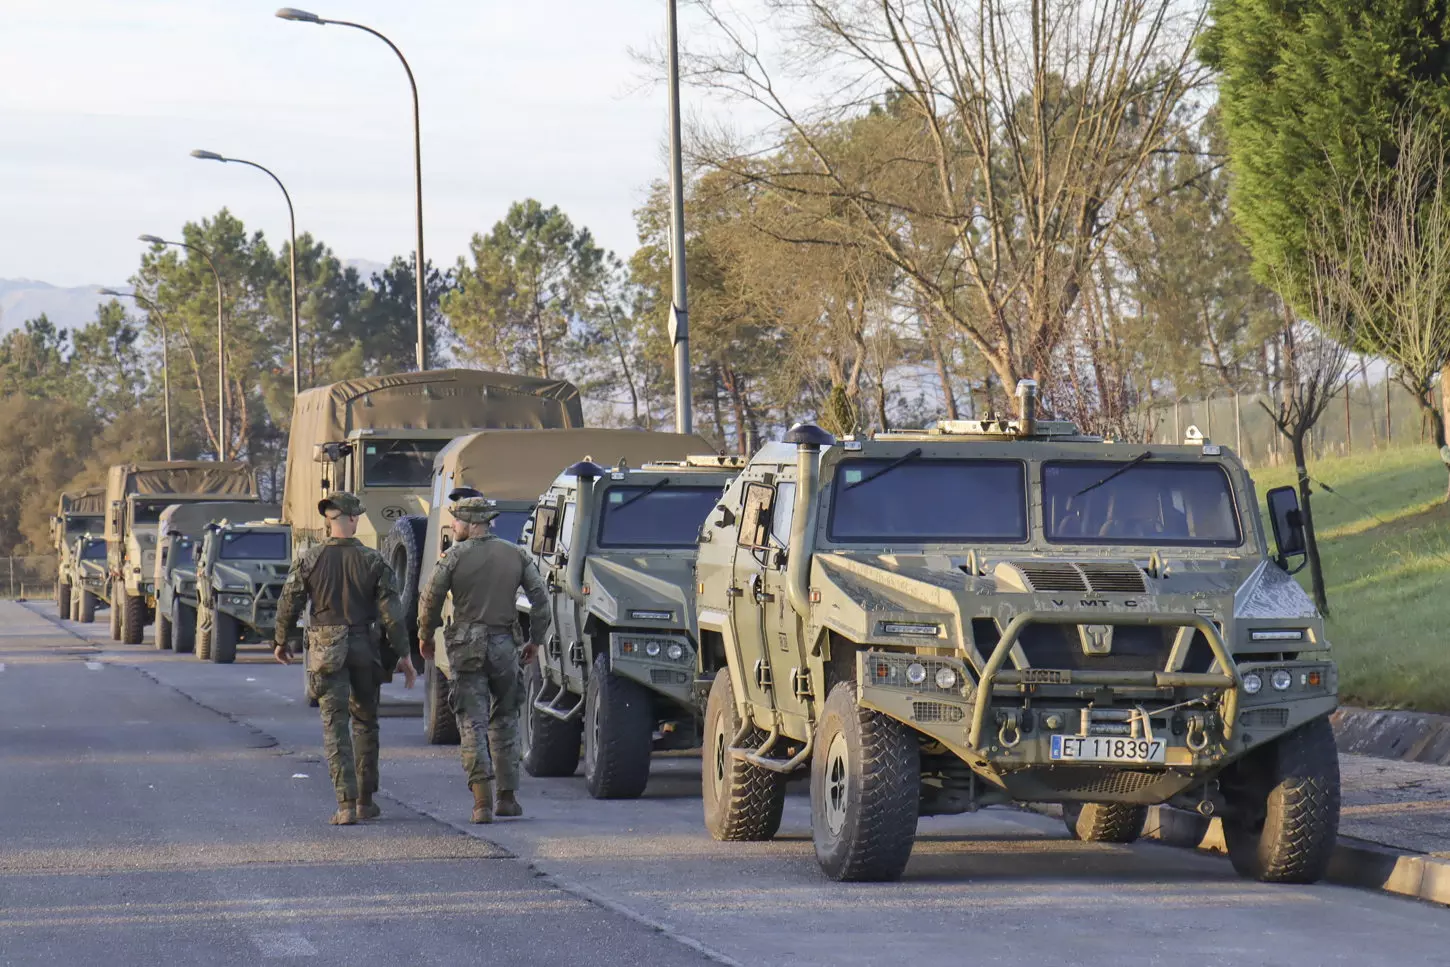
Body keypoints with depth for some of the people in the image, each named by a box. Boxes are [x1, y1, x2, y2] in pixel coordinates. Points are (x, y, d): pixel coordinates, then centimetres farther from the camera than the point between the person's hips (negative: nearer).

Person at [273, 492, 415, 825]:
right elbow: (391, 612, -5)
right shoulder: (373, 561, -5)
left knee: (335, 726, -1)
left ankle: (346, 804, -11)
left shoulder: (308, 560, -5)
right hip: (365, 649, 1)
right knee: (365, 723, 16)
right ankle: (365, 801, 21)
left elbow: (289, 604, 0)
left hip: (326, 651, -1)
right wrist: (403, 653, 1)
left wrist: (280, 642, 16)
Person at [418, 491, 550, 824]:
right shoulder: (515, 555, 4)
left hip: (467, 648, -3)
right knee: (504, 722, 17)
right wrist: (535, 640, 14)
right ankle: (508, 797, 18)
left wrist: (424, 637, 12)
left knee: (472, 724, -2)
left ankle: (483, 802, -12)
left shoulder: (455, 556, -6)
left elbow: (430, 600, -5)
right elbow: (540, 598, 4)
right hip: (504, 646, 3)